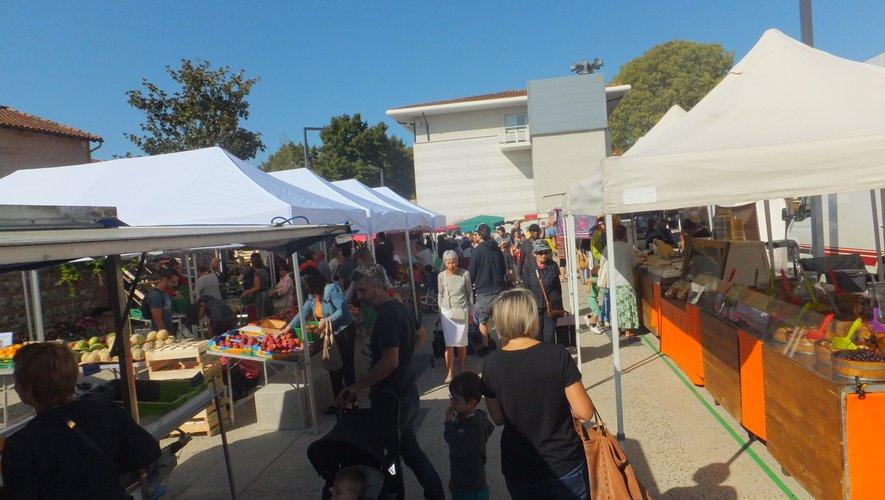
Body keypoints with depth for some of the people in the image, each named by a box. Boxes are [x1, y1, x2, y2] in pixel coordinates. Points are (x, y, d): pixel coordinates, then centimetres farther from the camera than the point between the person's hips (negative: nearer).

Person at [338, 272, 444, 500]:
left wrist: (357, 387, -23)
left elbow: (390, 361, -30)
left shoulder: (386, 317, -22)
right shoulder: (401, 308, 7)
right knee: (409, 447, 21)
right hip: (409, 392, 10)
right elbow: (422, 335, 23)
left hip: (390, 398, -9)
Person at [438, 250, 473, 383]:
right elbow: (440, 296, 10)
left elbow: (470, 294, 4)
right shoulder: (441, 276, 1)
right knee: (449, 344, -3)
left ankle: (462, 370, 24)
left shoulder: (465, 274, -4)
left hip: (461, 311, -1)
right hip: (447, 312, 1)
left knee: (461, 343, 5)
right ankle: (449, 373, 5)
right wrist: (440, 315, 11)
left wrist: (471, 313, 6)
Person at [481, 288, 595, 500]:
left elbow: (498, 418, -1)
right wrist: (559, 403, 2)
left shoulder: (492, 364, -11)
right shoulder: (557, 354, -19)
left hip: (518, 470, 2)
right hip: (564, 465, -2)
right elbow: (584, 412, -16)